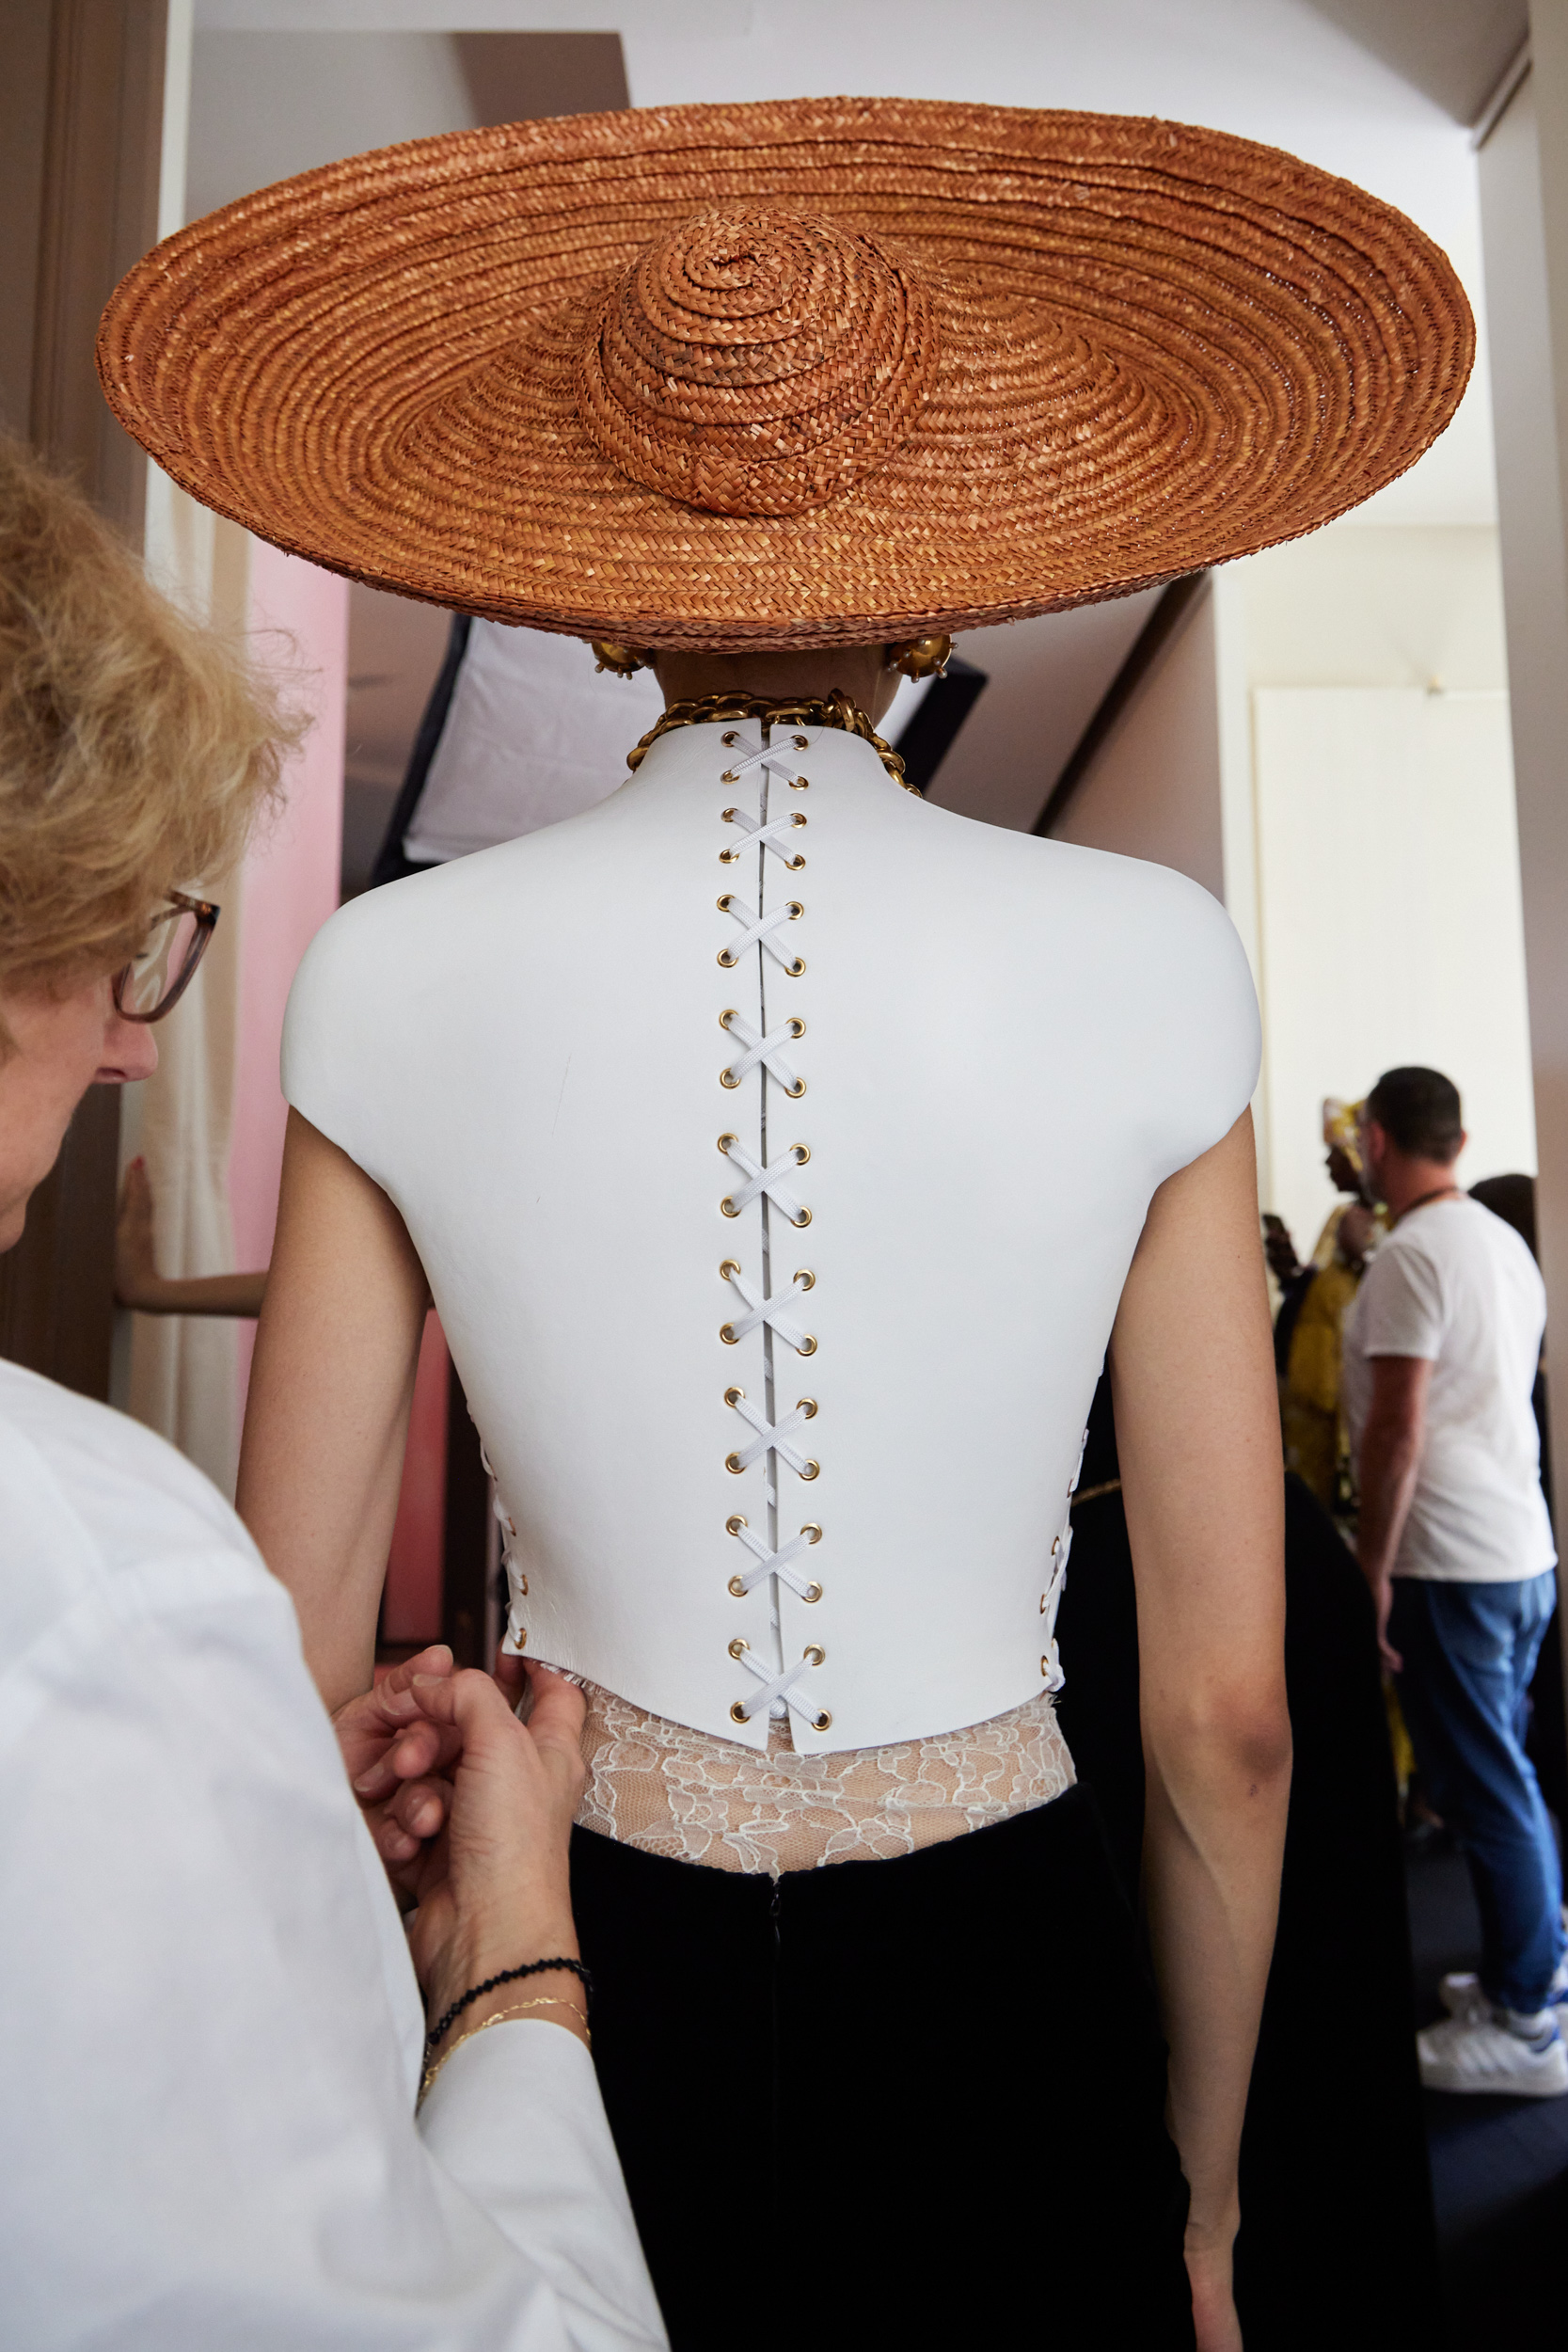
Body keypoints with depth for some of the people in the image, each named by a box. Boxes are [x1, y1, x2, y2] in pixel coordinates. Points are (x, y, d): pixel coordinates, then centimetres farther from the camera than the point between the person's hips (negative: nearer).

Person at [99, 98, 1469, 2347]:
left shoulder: (399, 978, -11)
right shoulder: (1146, 966, -13)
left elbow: (295, 1677, -6)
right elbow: (1228, 1714, -8)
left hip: (577, 1986, 1)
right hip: (1002, 1991, 0)